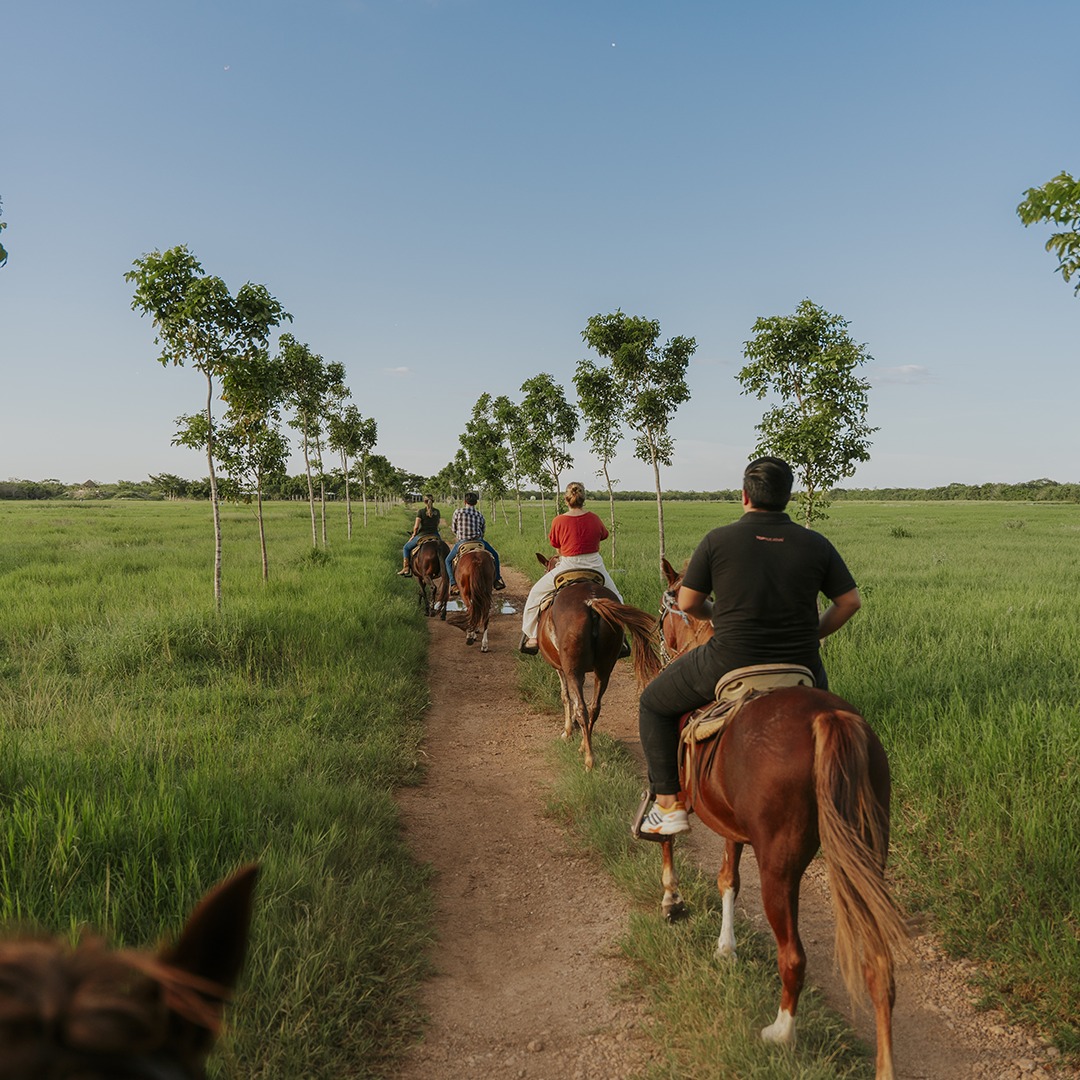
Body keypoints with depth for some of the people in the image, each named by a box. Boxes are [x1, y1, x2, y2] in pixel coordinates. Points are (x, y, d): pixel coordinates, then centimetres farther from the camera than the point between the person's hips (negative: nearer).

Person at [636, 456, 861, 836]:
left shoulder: (718, 540, -7)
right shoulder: (816, 544, 1)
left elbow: (688, 604, -2)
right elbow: (850, 601, 4)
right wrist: (812, 634, 16)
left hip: (729, 665, -3)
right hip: (800, 666, 4)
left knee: (654, 704, 19)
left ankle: (669, 804, 13)